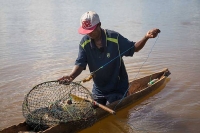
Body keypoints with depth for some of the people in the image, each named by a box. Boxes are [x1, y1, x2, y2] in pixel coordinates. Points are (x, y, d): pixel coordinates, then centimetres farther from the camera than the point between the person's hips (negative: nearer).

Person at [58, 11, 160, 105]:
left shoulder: (114, 38, -19)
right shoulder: (84, 43, -9)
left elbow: (134, 48, -8)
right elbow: (80, 64, -15)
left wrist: (146, 37, -25)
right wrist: (71, 76, -35)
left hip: (117, 89, -4)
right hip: (98, 90, 4)